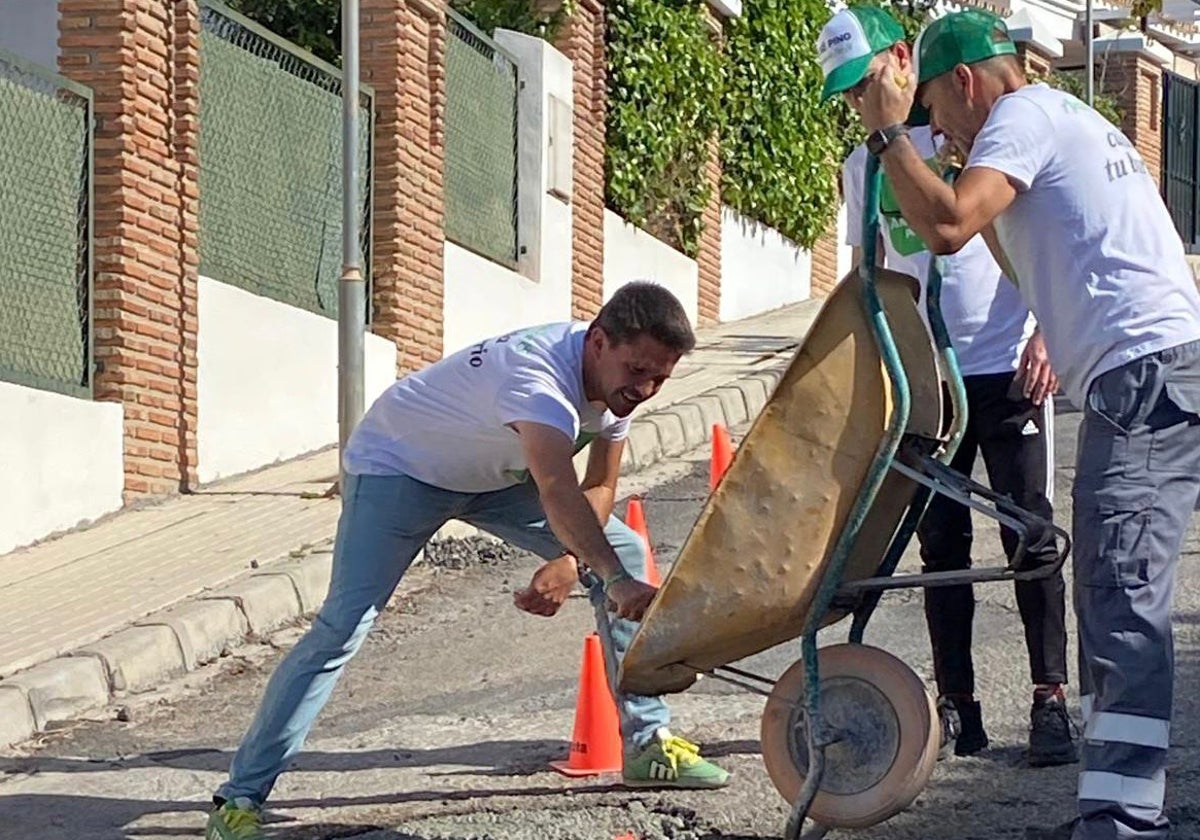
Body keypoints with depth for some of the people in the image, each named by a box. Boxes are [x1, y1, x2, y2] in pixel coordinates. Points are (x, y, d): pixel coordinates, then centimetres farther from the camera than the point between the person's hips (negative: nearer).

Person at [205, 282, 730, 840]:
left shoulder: (617, 379, -15)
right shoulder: (537, 374, -41)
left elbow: (599, 488, -4)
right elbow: (558, 492, -57)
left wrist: (570, 563, -23)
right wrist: (616, 582, -70)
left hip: (496, 475, 8)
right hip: (397, 466, -8)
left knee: (624, 551, -2)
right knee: (344, 623, -22)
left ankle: (648, 743, 6)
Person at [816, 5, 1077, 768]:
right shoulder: (863, 166, 9)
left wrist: (1043, 336, -13)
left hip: (1009, 369, -4)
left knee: (1030, 532, -2)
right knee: (942, 544, 4)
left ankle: (1051, 703, 2)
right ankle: (956, 706, 11)